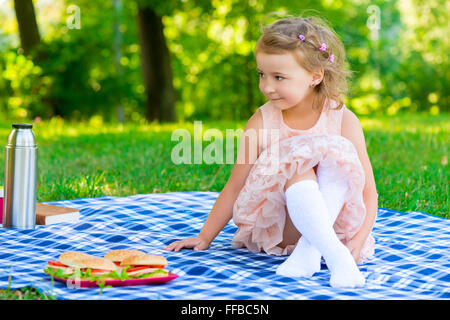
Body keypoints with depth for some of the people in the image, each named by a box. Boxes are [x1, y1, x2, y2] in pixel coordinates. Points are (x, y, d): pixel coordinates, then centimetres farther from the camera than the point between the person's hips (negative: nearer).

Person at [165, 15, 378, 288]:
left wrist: (358, 240, -18)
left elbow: (368, 191, -4)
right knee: (297, 160, -28)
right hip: (272, 230, 0)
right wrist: (205, 237, 4)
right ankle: (334, 255, -38)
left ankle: (310, 249, -30)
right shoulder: (261, 123, -4)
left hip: (334, 224, 1)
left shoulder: (344, 121, -5)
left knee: (338, 152, -23)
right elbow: (235, 186, 4)